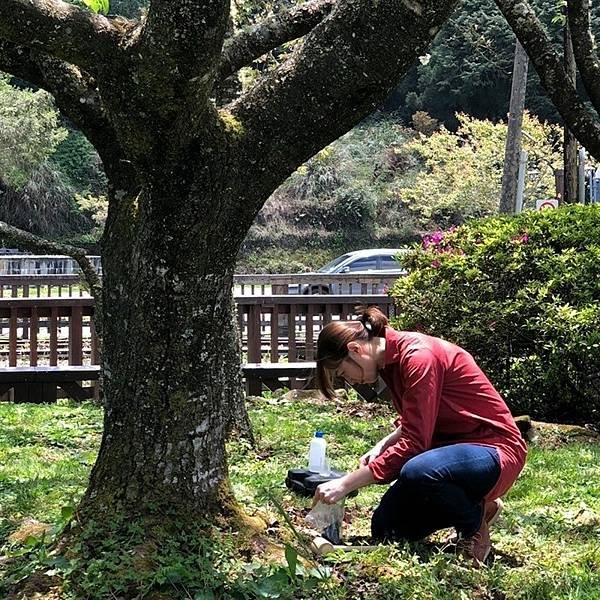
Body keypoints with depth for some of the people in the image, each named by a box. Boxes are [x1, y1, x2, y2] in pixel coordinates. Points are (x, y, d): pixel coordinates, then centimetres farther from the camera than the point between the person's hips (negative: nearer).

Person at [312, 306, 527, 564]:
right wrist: (383, 445, -1)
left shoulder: (417, 355, -23)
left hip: (494, 449, -9)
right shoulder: (391, 359, 6)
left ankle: (474, 523, -8)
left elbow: (413, 441, -27)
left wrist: (346, 484, -26)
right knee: (384, 529, 1)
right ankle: (469, 505, 18)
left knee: (417, 473, -38)